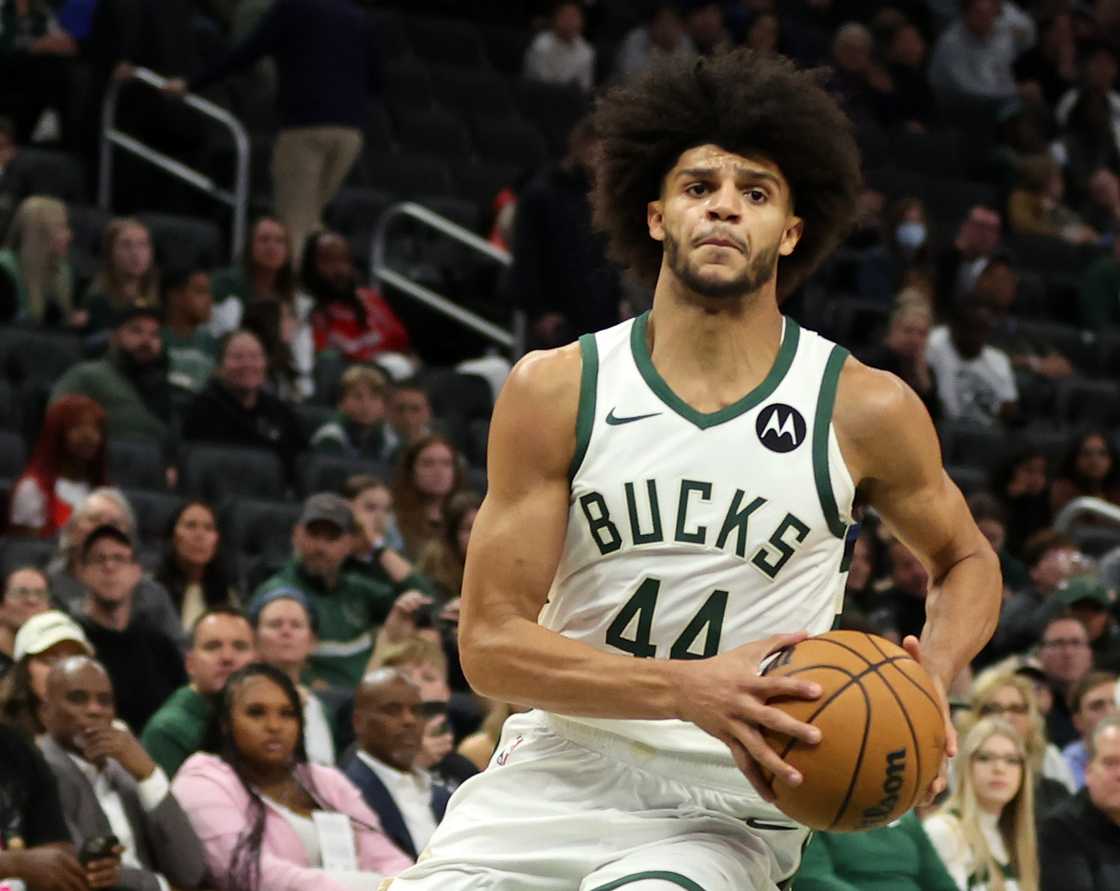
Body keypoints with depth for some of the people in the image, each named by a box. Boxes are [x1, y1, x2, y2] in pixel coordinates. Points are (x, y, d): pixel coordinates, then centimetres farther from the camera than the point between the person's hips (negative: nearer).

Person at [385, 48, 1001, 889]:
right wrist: (689, 690, -21)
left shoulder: (864, 410, -2)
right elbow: (491, 642, -6)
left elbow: (967, 560, 17)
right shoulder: (555, 392, -3)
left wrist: (931, 682, -5)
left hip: (728, 799, -2)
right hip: (558, 772, 2)